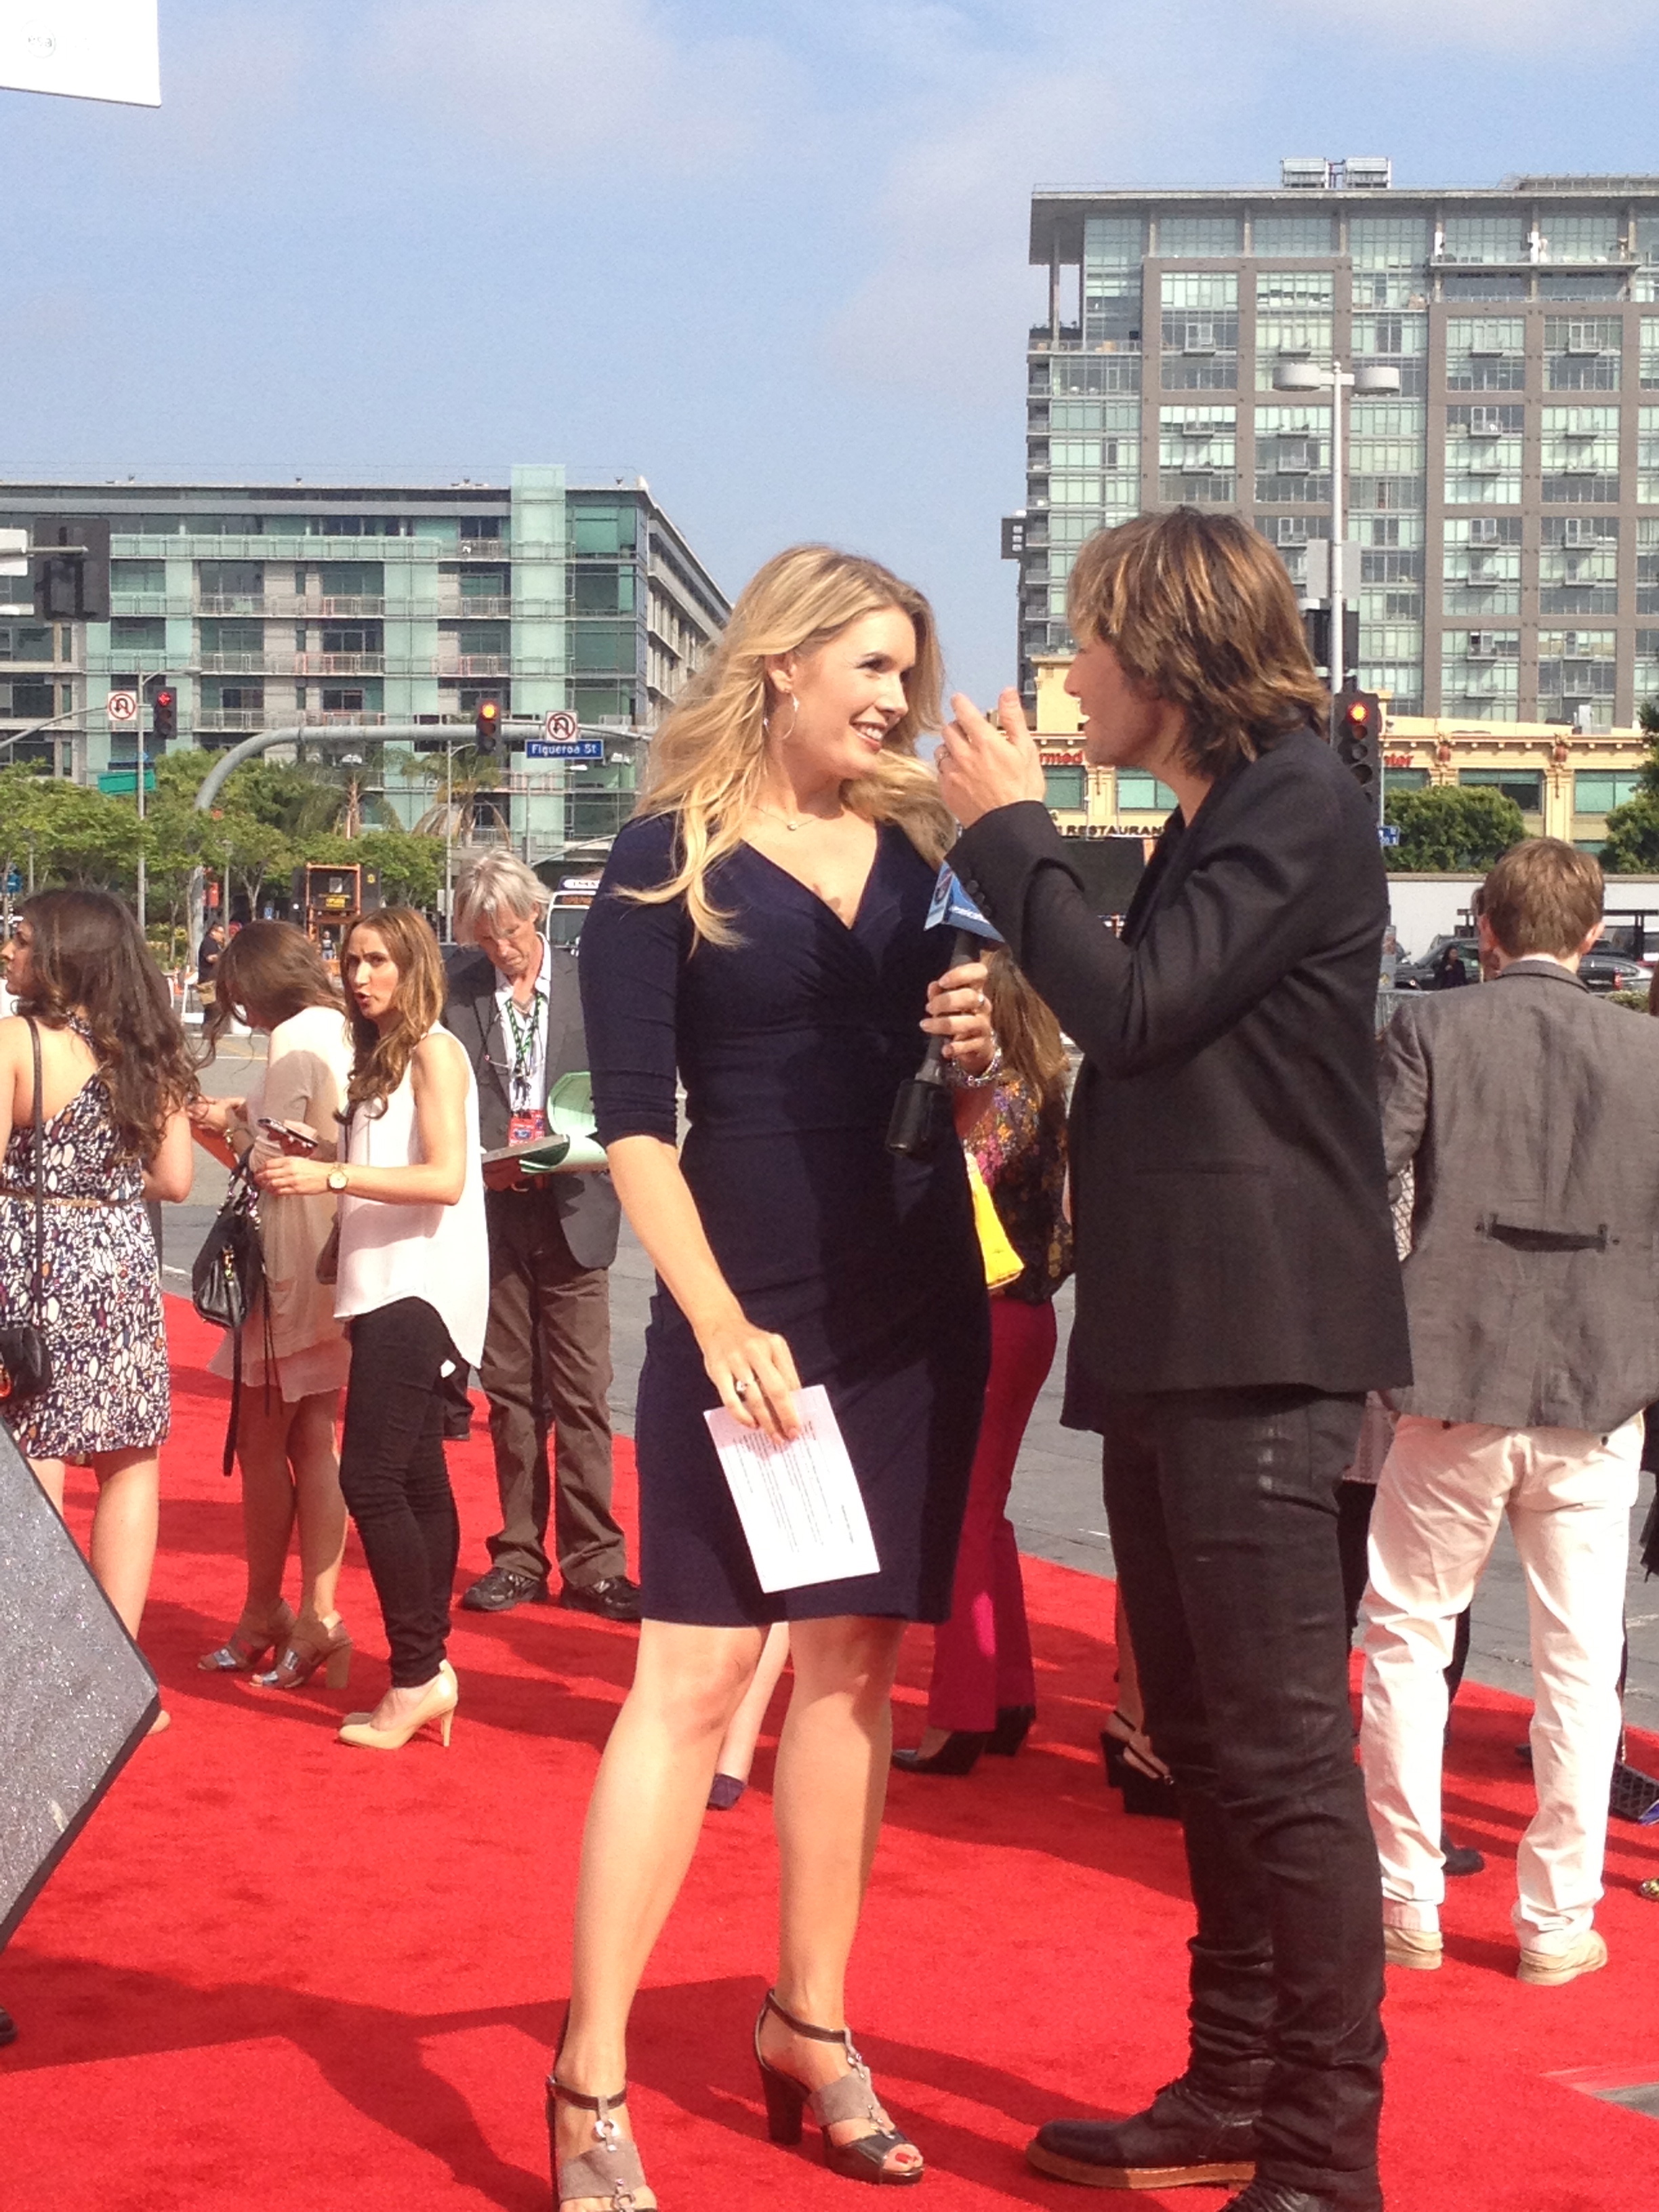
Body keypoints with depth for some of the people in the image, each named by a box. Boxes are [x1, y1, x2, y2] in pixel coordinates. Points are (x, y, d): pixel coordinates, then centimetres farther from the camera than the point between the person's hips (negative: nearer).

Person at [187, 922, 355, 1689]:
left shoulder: (295, 1040, -11)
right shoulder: (344, 1035, 13)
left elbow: (276, 1161, -17)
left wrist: (229, 1128, 0)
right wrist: (237, 1123, 12)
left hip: (291, 1261, -8)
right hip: (337, 1267, 8)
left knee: (261, 1444, 2)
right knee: (312, 1443, 9)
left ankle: (263, 1617, 9)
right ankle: (317, 1618, 7)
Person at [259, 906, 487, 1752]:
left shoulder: (434, 1051, -8)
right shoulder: (379, 1055, 17)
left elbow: (444, 1178, -18)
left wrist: (331, 1176, -22)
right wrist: (309, 1165, 6)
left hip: (421, 1287, -9)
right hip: (387, 1286, 9)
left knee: (371, 1477, -14)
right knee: (416, 1480, 10)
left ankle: (418, 1672, -10)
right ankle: (427, 1672, 13)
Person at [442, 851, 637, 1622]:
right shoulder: (457, 993, 3)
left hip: (571, 1214, -1)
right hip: (493, 1215, 2)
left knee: (582, 1398, -1)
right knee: (508, 1393, 8)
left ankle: (592, 1564, 3)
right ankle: (519, 1557, 16)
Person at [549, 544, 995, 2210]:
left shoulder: (923, 842, 10)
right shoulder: (669, 859, -3)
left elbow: (975, 1061, 17)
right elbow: (633, 1122, -8)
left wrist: (987, 1045, -6)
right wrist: (721, 1323, -18)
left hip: (912, 1311, 5)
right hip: (748, 1310, -5)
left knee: (853, 1656, 9)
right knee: (696, 1667, -8)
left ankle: (810, 2024, 20)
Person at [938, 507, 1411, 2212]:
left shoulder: (1298, 804, -10)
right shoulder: (1204, 822, 19)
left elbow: (1135, 1004, -20)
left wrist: (1009, 830, -9)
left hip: (1256, 1341, -10)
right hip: (1166, 1337, 10)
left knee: (1283, 1753, -8)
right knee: (1203, 1745, 15)